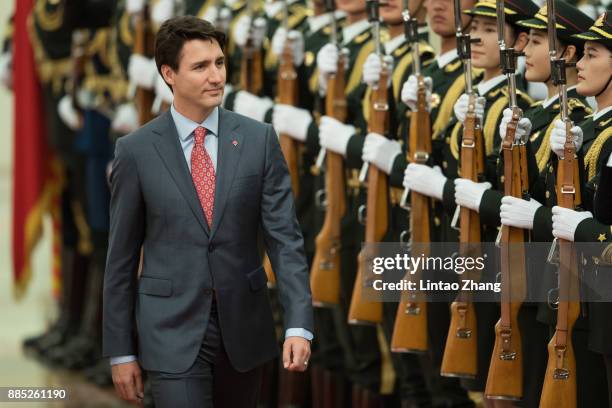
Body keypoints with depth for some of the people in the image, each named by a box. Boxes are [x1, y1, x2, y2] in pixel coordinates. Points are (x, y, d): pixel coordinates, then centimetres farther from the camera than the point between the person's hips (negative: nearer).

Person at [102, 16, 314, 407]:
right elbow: (121, 256, 1)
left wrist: (299, 325, -15)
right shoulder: (136, 151, -3)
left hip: (243, 328, 2)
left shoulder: (258, 139, 0)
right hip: (173, 331, -2)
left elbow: (284, 236, -3)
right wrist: (121, 352, 1)